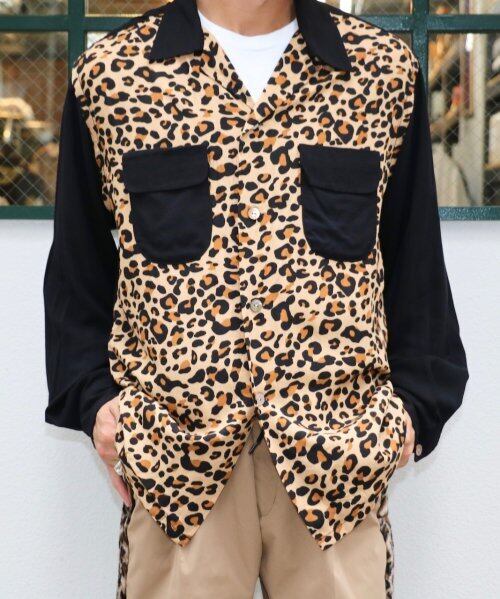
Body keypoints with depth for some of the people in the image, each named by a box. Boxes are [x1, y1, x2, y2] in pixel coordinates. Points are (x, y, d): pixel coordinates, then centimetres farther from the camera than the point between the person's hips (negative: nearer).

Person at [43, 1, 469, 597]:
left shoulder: (386, 68, 7)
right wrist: (92, 395, 1)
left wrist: (415, 401, 5)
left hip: (342, 440, 1)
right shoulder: (108, 72, 5)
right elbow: (77, 263, 10)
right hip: (174, 439, 0)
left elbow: (415, 260, 11)